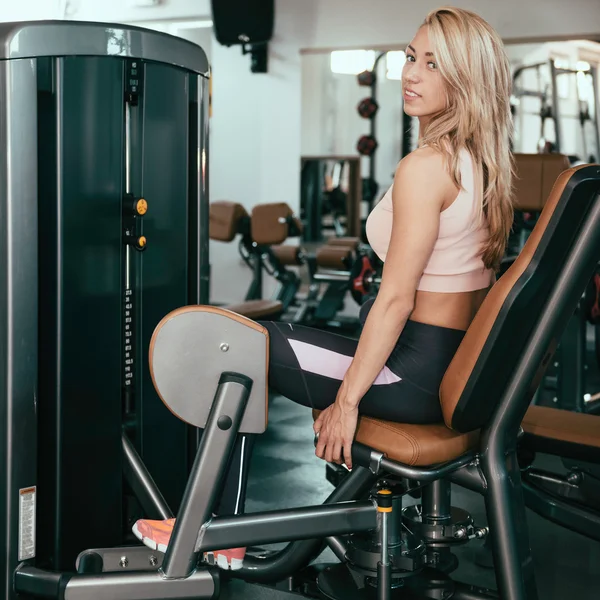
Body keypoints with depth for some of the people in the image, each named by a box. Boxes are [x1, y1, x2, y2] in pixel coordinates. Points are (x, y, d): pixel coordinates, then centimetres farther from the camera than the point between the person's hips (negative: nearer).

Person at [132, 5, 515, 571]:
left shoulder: (425, 167, -21)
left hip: (417, 374, -9)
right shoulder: (484, 164, 7)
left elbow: (396, 299, -22)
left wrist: (347, 399, -14)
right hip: (462, 363, 9)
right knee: (283, 333, 23)